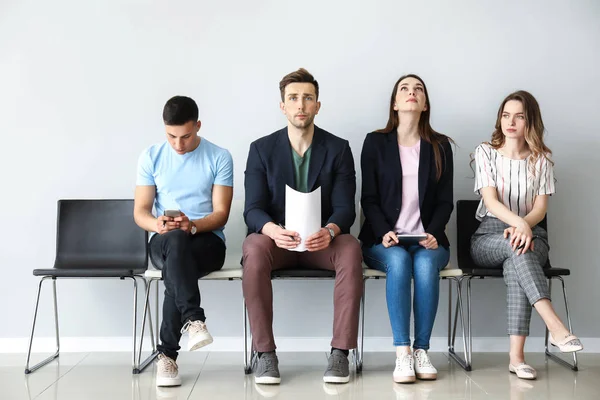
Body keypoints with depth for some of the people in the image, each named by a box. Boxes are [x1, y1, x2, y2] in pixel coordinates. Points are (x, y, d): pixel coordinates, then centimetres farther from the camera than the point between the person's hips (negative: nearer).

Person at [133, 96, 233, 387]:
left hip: (207, 240, -1)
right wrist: (157, 224, -22)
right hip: (163, 242, 1)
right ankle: (194, 320, -43)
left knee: (174, 268, -35)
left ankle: (167, 354, -29)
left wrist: (192, 226, -26)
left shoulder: (219, 157, -1)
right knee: (175, 240, -38)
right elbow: (140, 211, 3)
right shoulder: (151, 157, 5)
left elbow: (221, 214, -4)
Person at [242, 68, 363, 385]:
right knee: (254, 251, -34)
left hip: (322, 240, 0)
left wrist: (329, 231, -30)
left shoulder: (338, 148, 2)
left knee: (350, 250, -33)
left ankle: (340, 352, -27)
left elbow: (345, 207, -5)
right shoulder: (262, 149, 2)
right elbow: (252, 209, -6)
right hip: (276, 238, 0)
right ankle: (265, 353, -26)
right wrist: (273, 230, -30)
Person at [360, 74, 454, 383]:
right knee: (398, 261, -34)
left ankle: (421, 351, -25)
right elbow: (369, 199, 2)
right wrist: (383, 232, -15)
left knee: (426, 264, -33)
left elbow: (445, 201, 7)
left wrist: (433, 233, -11)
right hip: (384, 240, -1)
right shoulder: (375, 142, 6)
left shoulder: (440, 146, 10)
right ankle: (402, 354, -32)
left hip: (427, 240, 1)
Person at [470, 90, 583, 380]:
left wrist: (523, 226, -22)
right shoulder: (485, 152, 5)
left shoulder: (541, 160, 10)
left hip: (530, 234, 1)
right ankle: (555, 327, -49)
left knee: (516, 263, -36)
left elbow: (541, 208, 0)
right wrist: (519, 223, -27)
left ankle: (516, 356, -42)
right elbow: (491, 201, -8)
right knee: (517, 248, -37)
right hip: (489, 238, 0)